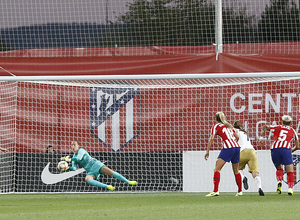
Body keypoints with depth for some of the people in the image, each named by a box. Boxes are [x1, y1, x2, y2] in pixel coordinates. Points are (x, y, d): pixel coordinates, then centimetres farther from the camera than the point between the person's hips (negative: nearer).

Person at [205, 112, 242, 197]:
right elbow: (237, 137, 21)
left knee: (217, 169, -7)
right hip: (236, 147, 6)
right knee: (236, 170, 18)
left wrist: (207, 151, 0)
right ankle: (240, 191, 23)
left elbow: (211, 139, -2)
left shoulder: (216, 126, 7)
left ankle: (215, 191, -19)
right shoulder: (229, 126, 24)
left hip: (228, 148, -6)